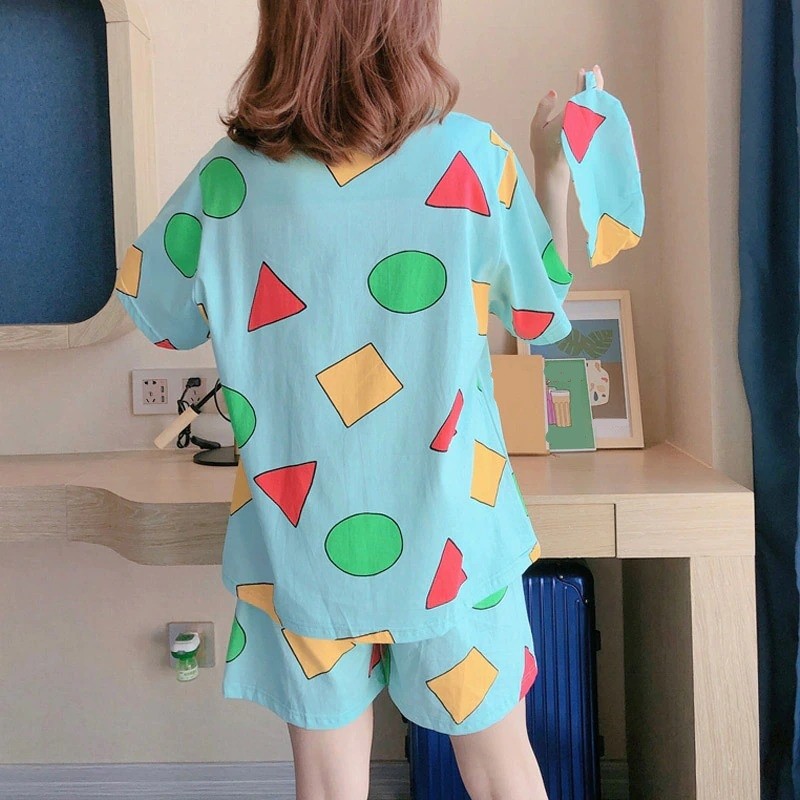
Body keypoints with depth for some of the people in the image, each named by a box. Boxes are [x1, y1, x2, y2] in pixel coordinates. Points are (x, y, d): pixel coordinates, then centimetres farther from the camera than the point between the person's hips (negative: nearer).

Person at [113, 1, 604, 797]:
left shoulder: (229, 178, -10)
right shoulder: (474, 158, -13)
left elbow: (159, 317, 6)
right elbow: (541, 315, 0)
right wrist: (553, 169, 11)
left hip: (301, 544, 1)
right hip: (447, 540, 0)